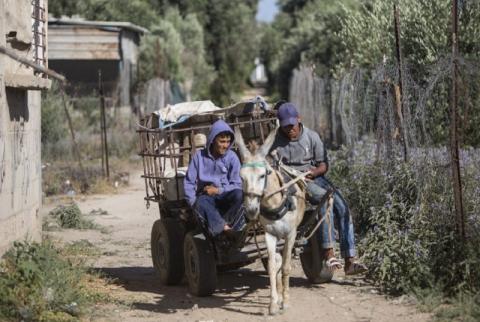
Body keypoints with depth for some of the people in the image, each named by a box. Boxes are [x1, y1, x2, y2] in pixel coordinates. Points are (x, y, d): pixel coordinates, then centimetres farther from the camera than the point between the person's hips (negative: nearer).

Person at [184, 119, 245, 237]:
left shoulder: (232, 157, 0)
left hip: (225, 196, 1)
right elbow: (189, 182, 2)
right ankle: (223, 227, -50)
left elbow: (237, 185, 0)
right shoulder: (200, 156, 0)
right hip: (206, 196, -1)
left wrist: (219, 190, -14)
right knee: (201, 203, -37)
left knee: (239, 194, -33)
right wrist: (193, 202, -11)